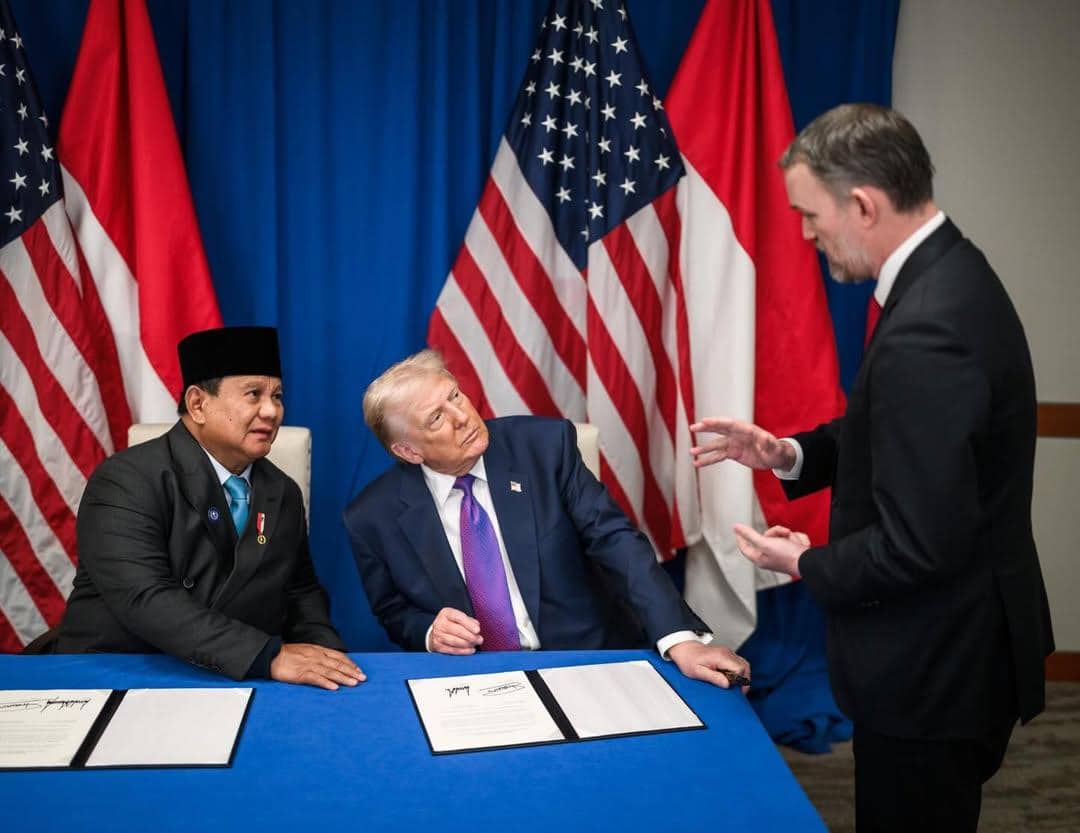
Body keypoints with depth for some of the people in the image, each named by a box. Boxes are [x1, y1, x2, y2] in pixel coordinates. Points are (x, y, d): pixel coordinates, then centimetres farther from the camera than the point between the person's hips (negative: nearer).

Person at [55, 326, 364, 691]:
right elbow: (145, 599, -22)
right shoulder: (126, 482, -11)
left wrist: (326, 659, -7)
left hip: (239, 687, 4)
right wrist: (268, 656, -29)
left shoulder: (283, 493, 7)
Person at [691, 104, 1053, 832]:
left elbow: (920, 544, -30)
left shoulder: (925, 331, -31)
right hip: (951, 646, 9)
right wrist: (792, 454, 2)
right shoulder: (948, 273, 1)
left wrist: (806, 565, -13)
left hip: (936, 665, -9)